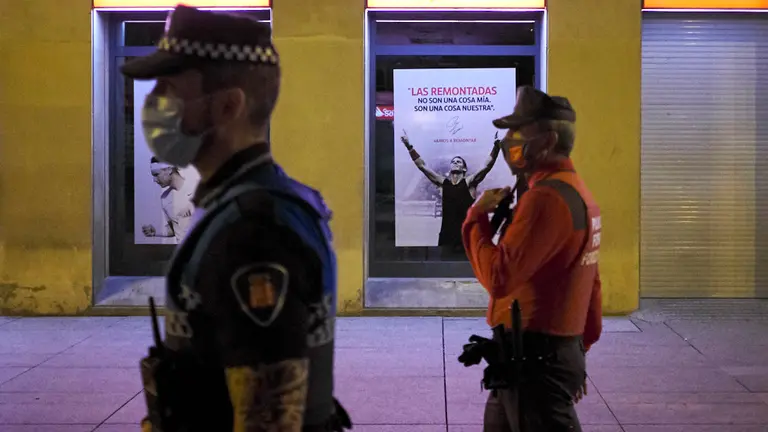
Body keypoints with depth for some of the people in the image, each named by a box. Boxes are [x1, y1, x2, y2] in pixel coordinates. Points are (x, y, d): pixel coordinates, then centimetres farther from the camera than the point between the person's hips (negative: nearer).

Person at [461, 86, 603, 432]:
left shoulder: (546, 197, -20)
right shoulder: (576, 192, 12)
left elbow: (498, 278, -26)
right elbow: (590, 283, 16)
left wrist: (477, 217, -12)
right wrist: (580, 349, 22)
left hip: (535, 358, -10)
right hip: (560, 349, 10)